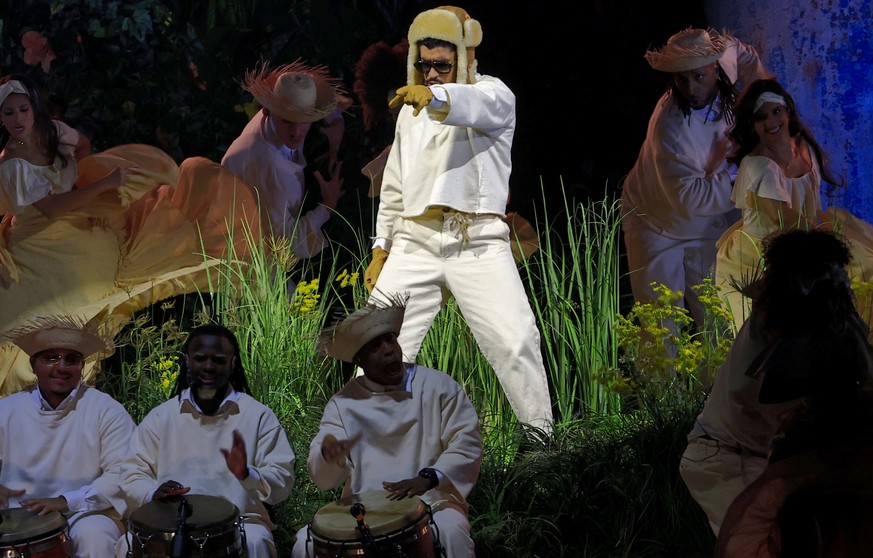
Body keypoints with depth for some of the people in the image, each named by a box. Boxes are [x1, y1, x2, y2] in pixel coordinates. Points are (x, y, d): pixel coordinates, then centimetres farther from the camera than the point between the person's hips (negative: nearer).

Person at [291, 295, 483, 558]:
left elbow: (467, 444, -2)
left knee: (450, 534, -35)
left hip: (432, 502, -2)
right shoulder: (343, 403, 7)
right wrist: (328, 454, -25)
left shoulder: (437, 386, 3)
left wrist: (427, 478, -20)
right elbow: (324, 479, 0)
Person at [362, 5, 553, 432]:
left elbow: (472, 106, -27)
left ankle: (541, 434, 1)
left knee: (515, 342, -12)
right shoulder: (411, 111, 20)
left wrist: (435, 97, -49)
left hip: (479, 242, -4)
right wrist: (380, 248, 16)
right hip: (415, 242, 5)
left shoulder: (494, 95, 0)